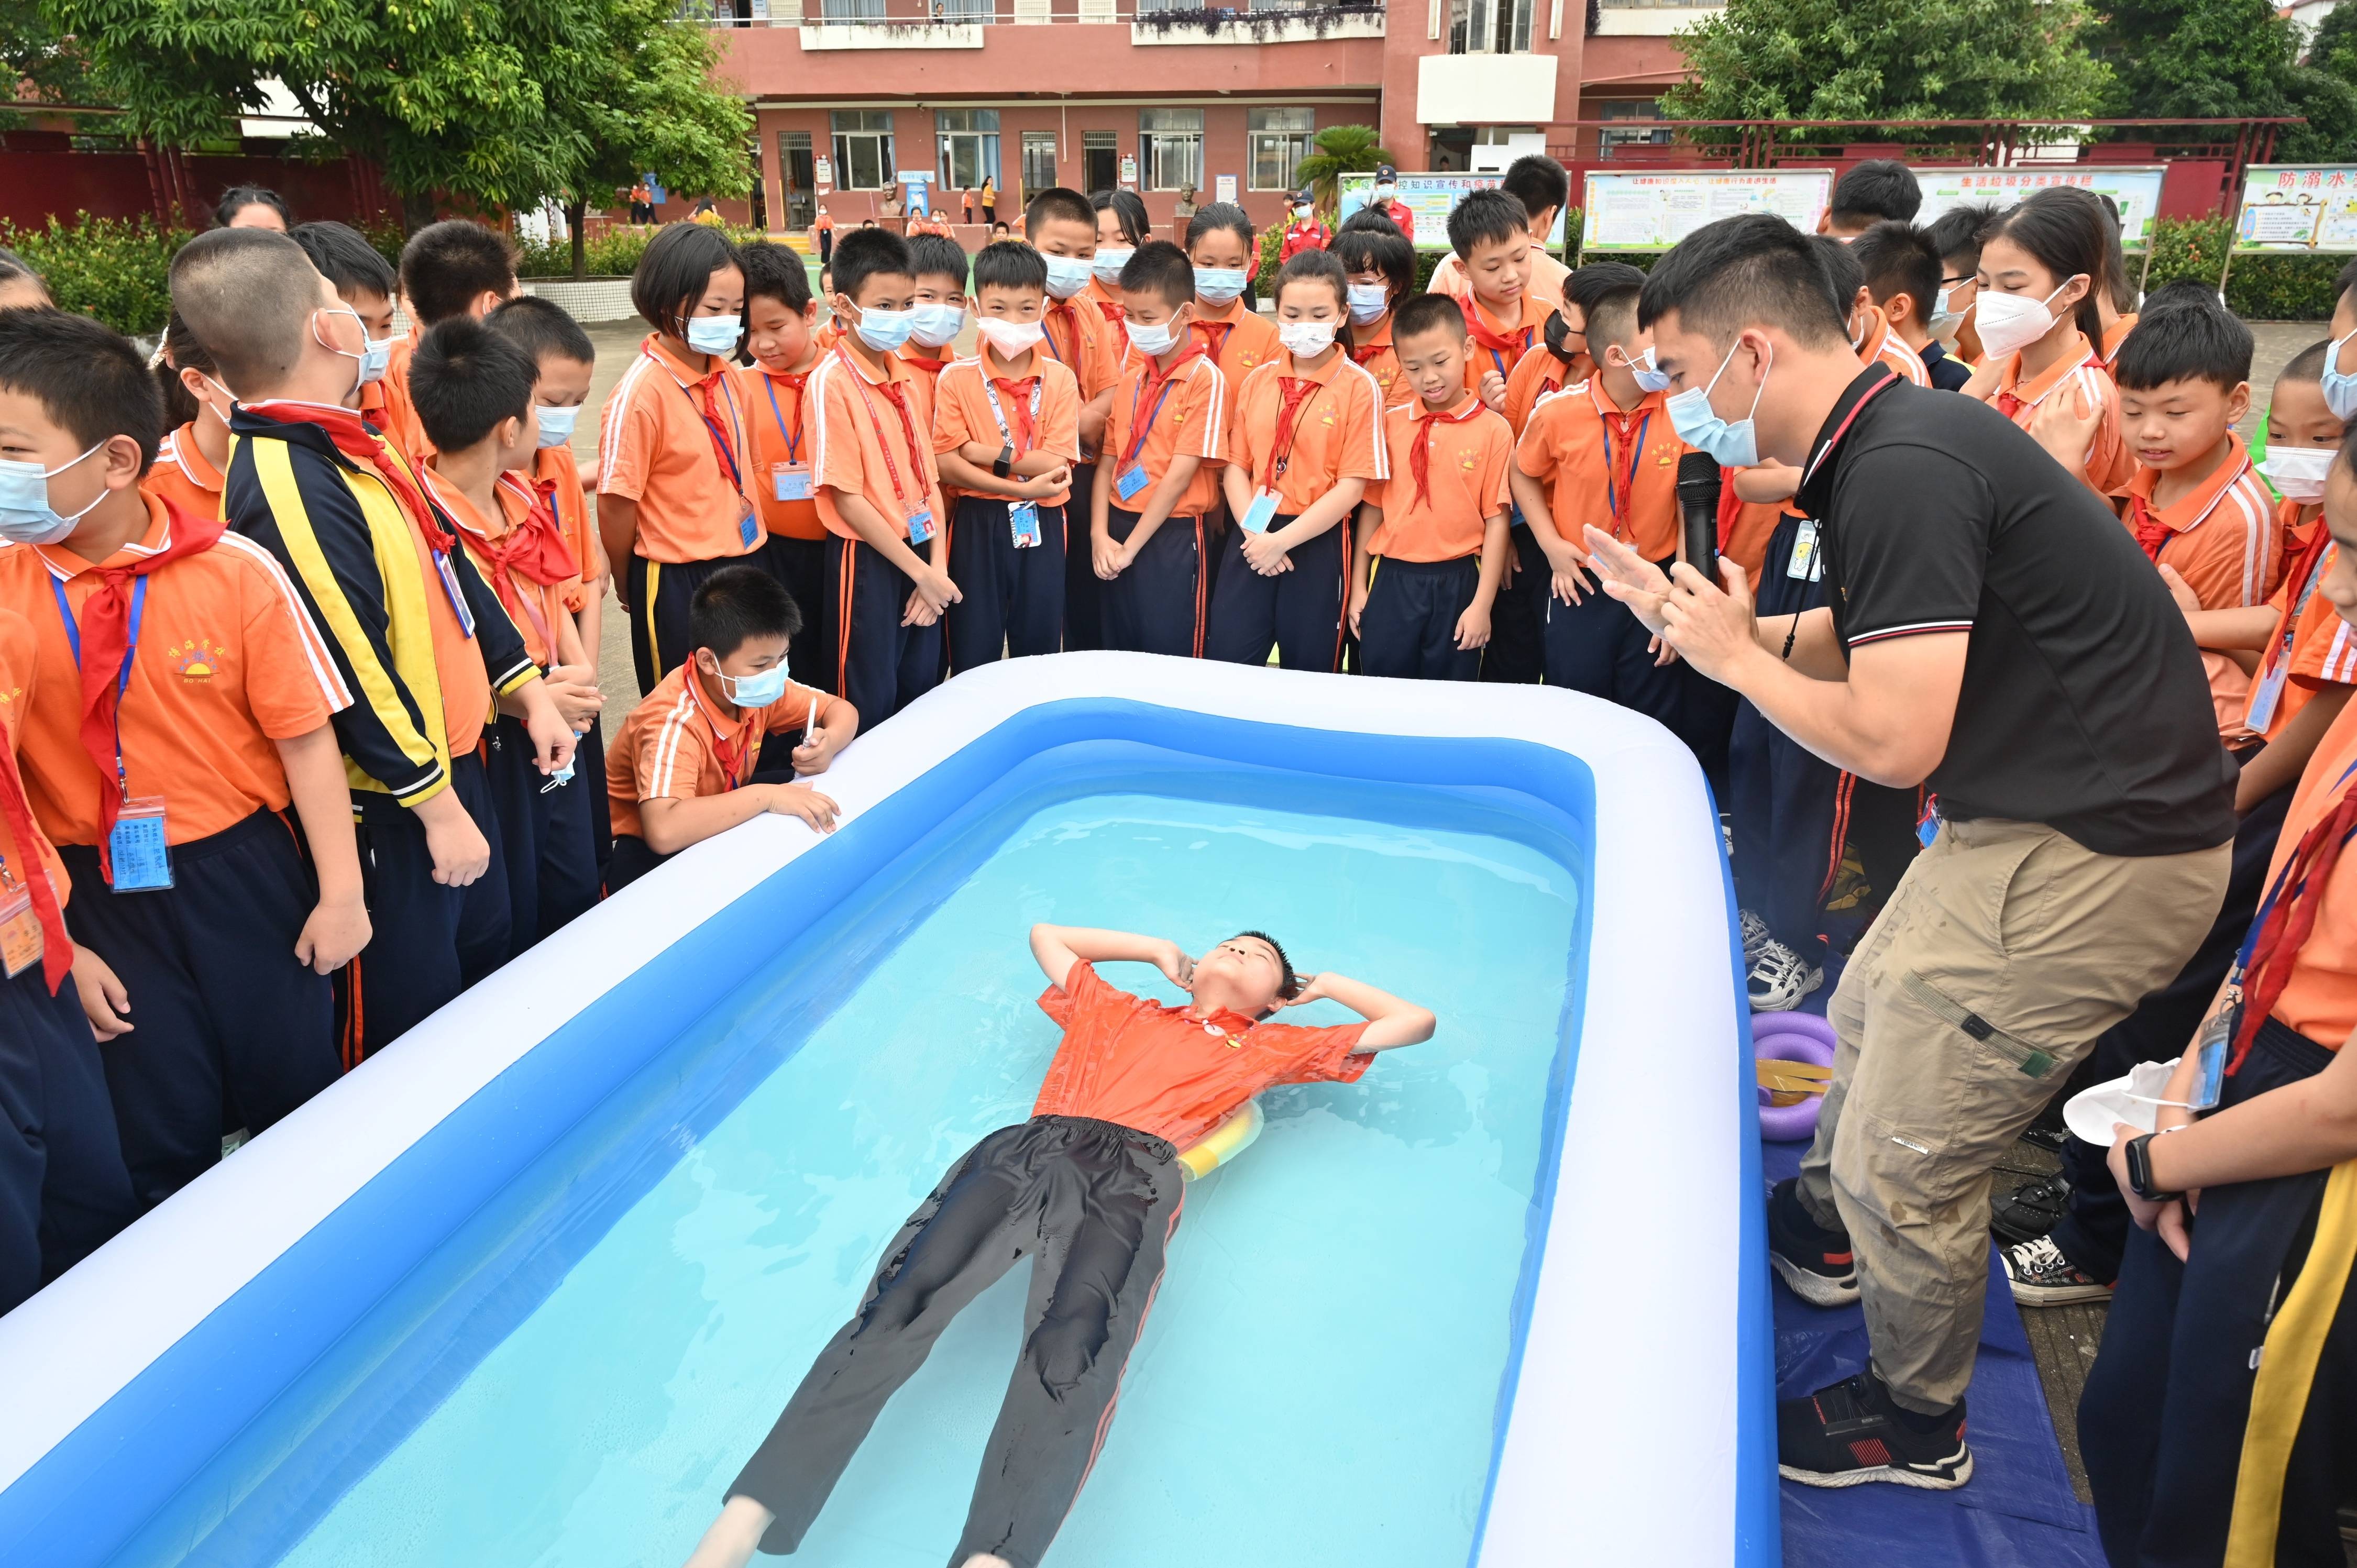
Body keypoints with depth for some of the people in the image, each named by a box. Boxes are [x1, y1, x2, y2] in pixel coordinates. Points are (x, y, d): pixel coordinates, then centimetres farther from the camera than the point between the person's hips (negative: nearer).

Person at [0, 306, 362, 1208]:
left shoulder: (235, 572, -12)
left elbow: (305, 735, -8)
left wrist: (342, 893, -6)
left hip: (245, 875, -1)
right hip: (97, 899, 1)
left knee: (297, 1097, 13)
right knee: (163, 1139, 11)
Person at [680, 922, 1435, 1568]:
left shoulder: (1272, 1046, 32)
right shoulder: (1118, 1011, 38)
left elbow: (1415, 1021, 36)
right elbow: (1047, 934, 53)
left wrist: (1321, 985, 44)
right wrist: (1159, 950, 50)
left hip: (1131, 1172, -2)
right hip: (1027, 1147, 2)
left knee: (1073, 1351, -33)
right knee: (899, 1306, -24)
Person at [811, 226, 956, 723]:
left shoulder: (907, 376, 6)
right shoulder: (832, 382, -14)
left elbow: (928, 475, 7)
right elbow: (847, 499, -16)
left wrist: (938, 564, -4)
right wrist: (920, 571, -14)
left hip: (922, 554, 6)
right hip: (868, 561, -6)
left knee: (922, 693, 17)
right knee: (872, 707, 5)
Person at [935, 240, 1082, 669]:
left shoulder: (1059, 379, -1)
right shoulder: (957, 379, -3)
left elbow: (1056, 464, -10)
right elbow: (947, 466, -11)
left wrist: (984, 452, -14)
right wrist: (1021, 486, -18)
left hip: (1041, 527, 1)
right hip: (978, 525, -1)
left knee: (1038, 647, 12)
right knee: (973, 652, 6)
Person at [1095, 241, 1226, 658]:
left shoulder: (1205, 379, -11)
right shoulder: (1131, 375, 9)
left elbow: (1181, 474, -15)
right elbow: (1109, 458, 7)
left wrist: (1132, 545, -13)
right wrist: (1100, 534, -6)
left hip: (1172, 537, -6)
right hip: (1118, 530, 6)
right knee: (1118, 658, 14)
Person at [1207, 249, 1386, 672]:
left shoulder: (1359, 388, -5)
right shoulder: (1258, 381, 8)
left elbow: (1351, 487, -11)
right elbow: (1235, 466, 5)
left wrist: (1281, 540, -15)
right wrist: (1252, 532, -11)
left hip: (1317, 544, -3)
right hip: (1251, 539, 3)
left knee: (1308, 673, 8)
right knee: (1224, 660, 4)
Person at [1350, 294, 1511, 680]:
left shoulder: (1492, 431, -6)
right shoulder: (1390, 425, 3)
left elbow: (1496, 519, -6)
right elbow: (1372, 506, 7)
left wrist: (1482, 604, -8)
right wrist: (1359, 585, 7)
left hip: (1457, 583, -2)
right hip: (1392, 581, 2)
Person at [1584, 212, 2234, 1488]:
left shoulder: (1903, 471, -25)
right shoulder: (1883, 444, 7)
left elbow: (1892, 742, -27)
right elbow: (1861, 643, 14)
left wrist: (1734, 656, -13)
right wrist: (1693, 617, 6)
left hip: (2089, 857, -10)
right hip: (2036, 818, 10)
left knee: (1905, 1158, 1)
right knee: (1869, 1015, 27)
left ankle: (1914, 1426, 26)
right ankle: (1825, 1230, 52)